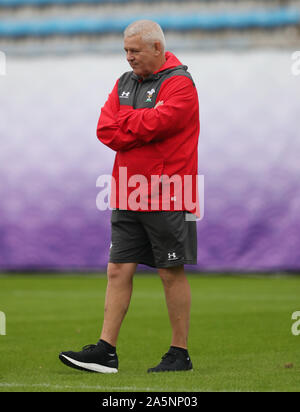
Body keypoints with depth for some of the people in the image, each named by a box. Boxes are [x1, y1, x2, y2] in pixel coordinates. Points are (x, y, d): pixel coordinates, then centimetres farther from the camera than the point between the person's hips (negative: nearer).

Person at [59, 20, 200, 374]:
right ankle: (106, 351, 3)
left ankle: (180, 354, 7)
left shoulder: (180, 84, -8)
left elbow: (154, 123, -21)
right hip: (127, 197, 7)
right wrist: (141, 131, -10)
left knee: (171, 273, 0)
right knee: (118, 270, 3)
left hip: (167, 198, -7)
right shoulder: (125, 83, 15)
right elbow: (105, 130, 4)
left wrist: (124, 121, -3)